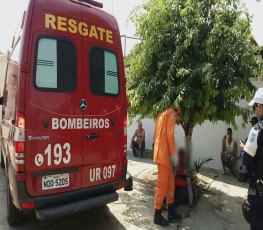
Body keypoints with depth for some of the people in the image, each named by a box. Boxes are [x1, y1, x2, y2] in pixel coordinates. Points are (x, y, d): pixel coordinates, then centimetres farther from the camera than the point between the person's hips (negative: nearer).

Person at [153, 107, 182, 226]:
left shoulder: (162, 114, 19)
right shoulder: (172, 113, -6)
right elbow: (170, 135, -17)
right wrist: (173, 154, -14)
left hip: (160, 153, 9)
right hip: (164, 154, -9)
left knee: (170, 182, 15)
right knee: (162, 184, -1)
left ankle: (171, 212, 25)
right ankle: (157, 215, 10)